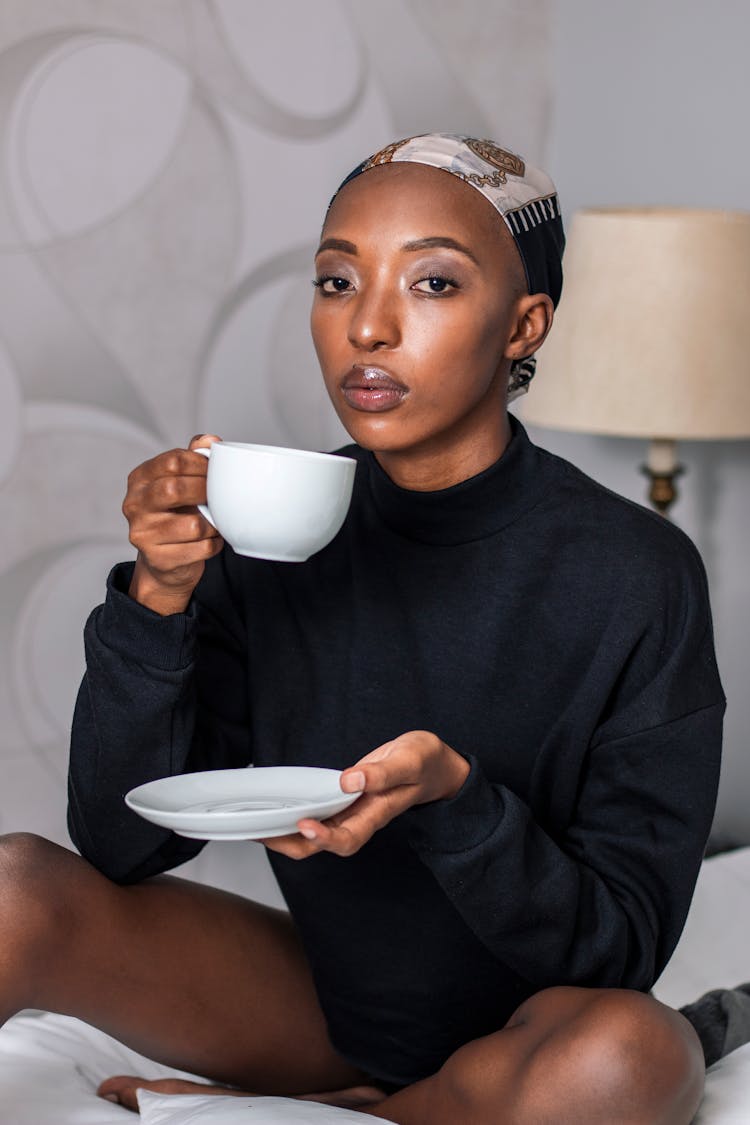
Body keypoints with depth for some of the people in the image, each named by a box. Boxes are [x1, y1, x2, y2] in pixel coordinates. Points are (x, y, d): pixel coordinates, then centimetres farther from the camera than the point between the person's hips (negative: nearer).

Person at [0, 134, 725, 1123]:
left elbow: (624, 944, -16)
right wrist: (159, 596, -23)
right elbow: (123, 847, -9)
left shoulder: (636, 574, -17)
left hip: (515, 1032, 1)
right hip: (317, 995, 0)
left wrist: (452, 797, -33)